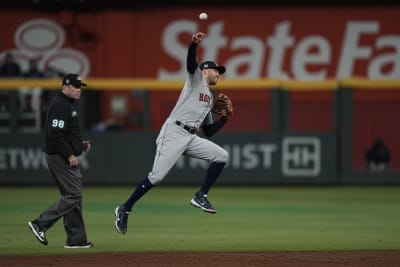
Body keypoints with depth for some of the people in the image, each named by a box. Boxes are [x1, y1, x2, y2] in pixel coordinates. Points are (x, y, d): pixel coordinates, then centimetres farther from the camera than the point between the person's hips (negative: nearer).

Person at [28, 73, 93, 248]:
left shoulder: (68, 104, 18)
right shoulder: (60, 105, -15)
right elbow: (55, 134, -24)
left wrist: (79, 144, 14)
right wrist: (70, 155, -21)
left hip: (67, 158, 11)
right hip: (60, 157, -11)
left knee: (73, 196, 10)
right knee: (73, 195, -12)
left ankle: (76, 239, 12)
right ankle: (40, 224, -9)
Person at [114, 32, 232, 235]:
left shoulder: (210, 98, 28)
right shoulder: (195, 77, 10)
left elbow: (209, 131, 29)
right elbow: (191, 61, -14)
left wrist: (225, 117, 17)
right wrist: (194, 44, -32)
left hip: (191, 138, 7)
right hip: (174, 132, -7)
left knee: (221, 156, -6)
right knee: (157, 176, -14)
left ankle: (201, 196, -2)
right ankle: (124, 209, -5)